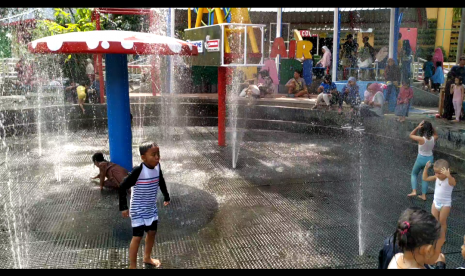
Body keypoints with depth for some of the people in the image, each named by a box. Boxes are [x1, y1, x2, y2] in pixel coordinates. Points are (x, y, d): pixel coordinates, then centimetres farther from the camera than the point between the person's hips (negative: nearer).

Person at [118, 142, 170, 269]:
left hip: (151, 208, 7)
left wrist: (166, 197, 21)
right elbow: (122, 187, -23)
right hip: (138, 210, -7)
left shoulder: (157, 167, -8)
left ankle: (147, 258, 42)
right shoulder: (138, 170, -27)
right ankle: (132, 266, 17)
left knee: (152, 232, 19)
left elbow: (161, 182, 12)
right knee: (137, 237, 0)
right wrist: (123, 207, -23)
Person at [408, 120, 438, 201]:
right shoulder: (434, 138, -12)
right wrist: (431, 126, -2)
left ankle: (414, 191, 7)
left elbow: (411, 135, -9)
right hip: (430, 159, 4)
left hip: (421, 159, -4)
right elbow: (436, 134, 14)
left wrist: (417, 127, -22)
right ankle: (423, 195, 21)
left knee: (414, 174, 20)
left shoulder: (421, 139, -25)